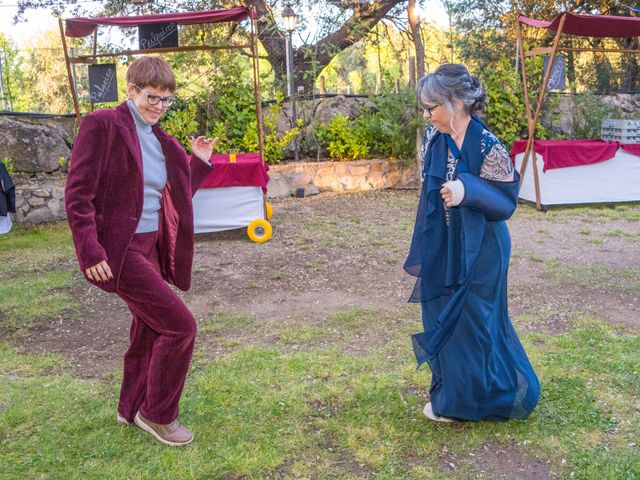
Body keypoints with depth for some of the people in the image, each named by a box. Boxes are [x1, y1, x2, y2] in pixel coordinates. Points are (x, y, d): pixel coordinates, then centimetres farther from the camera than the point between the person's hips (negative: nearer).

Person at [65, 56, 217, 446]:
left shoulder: (161, 140, 12)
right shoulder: (103, 125, -10)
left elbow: (175, 197, 18)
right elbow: (77, 194, -14)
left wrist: (198, 163, 10)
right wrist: (90, 251, -20)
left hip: (152, 248, 8)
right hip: (118, 251, -8)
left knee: (151, 330, 17)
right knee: (180, 325, -9)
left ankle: (132, 409, 38)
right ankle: (157, 414, 11)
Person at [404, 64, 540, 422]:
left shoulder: (488, 147, -20)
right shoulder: (434, 138, -1)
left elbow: (507, 200, -15)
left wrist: (467, 190, -33)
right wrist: (426, 249, 14)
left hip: (478, 252, -7)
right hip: (442, 249, 7)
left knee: (471, 322, 6)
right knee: (442, 320, 16)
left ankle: (464, 401, 26)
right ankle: (451, 393, 37)